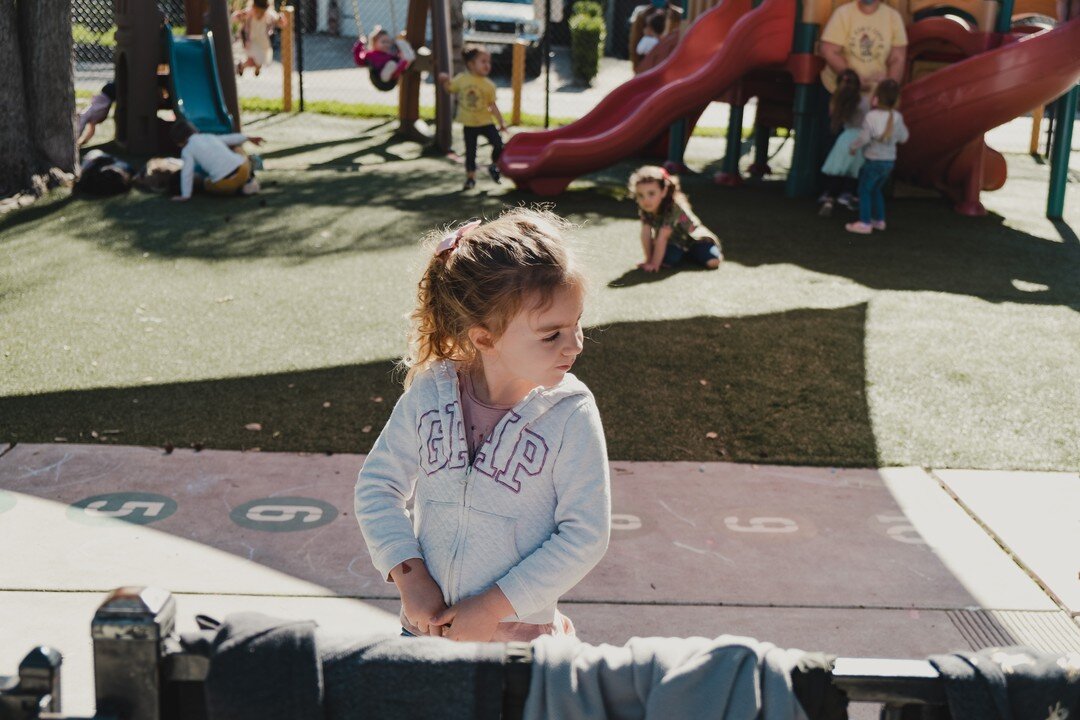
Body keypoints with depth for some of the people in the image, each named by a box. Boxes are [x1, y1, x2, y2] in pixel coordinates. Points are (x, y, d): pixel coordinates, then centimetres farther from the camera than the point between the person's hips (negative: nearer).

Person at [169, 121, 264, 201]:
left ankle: (237, 189, 8)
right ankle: (248, 180, 19)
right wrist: (249, 138, 44)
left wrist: (185, 196, 7)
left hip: (225, 182, -5)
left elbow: (187, 174, 1)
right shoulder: (210, 137, 21)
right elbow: (231, 138, 30)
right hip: (242, 168, 5)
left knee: (207, 185, 30)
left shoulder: (187, 150, 5)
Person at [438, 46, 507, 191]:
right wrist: (445, 81, -10)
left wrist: (501, 122, -4)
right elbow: (450, 89, 11)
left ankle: (494, 166, 17)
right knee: (470, 151, 6)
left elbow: (493, 105, -1)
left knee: (498, 145, -11)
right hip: (469, 124, 0)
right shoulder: (461, 79, -5)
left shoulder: (488, 85, -5)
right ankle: (470, 176, 22)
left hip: (486, 122, 0)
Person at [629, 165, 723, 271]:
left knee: (712, 262, -24)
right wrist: (649, 260, -20)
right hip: (673, 242, 5)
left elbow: (662, 238, -37)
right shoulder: (644, 209, -18)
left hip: (694, 238, -4)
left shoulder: (673, 208, -35)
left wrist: (654, 264, -38)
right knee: (665, 260, -25)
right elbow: (646, 235, -18)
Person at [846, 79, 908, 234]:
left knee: (864, 190, 3)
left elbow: (864, 138, -18)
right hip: (890, 160, 6)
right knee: (876, 189, 22)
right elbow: (903, 137, 6)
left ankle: (865, 223, -2)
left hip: (874, 161, -6)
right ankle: (879, 219, 27)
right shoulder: (897, 117, -2)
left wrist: (853, 147, -1)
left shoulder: (871, 116, -17)